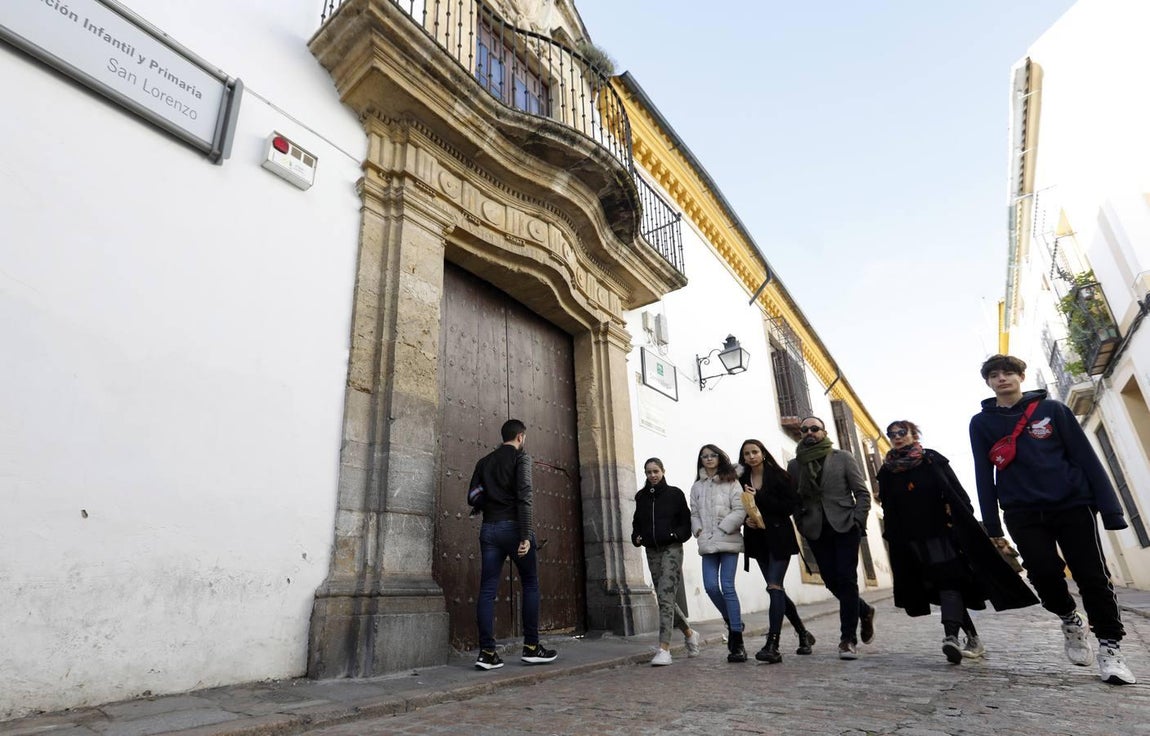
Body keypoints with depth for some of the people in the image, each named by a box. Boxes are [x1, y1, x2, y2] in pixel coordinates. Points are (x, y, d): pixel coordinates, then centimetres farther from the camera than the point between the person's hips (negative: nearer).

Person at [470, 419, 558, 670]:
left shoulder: (484, 462, 15)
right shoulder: (521, 457, -2)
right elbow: (524, 496, -13)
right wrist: (526, 535, -17)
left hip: (488, 529, 5)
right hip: (513, 527, -5)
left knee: (487, 590, 5)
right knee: (531, 585, 8)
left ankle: (487, 652, 3)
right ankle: (531, 647, 11)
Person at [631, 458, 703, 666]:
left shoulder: (674, 494, 0)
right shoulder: (641, 497, 11)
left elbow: (687, 521, 1)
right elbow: (637, 522, 21)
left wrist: (677, 535, -16)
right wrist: (637, 537, 3)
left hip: (672, 549, -5)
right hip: (652, 551, 5)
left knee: (665, 596, -15)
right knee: (666, 598, 12)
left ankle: (664, 649, -13)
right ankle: (690, 634, 34)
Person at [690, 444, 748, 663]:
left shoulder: (731, 482, 3)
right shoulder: (697, 487, 15)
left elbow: (740, 510, -5)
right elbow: (694, 513, 16)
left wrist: (722, 528, -11)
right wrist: (698, 530, -1)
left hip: (728, 540, -4)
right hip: (708, 544, 4)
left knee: (727, 587, -9)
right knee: (710, 586, -6)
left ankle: (737, 642, -1)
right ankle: (733, 622, 22)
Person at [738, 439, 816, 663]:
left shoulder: (779, 476, -5)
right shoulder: (742, 481, 7)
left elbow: (791, 506, -12)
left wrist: (759, 497, -16)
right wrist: (746, 519, -8)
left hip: (779, 537, -5)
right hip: (758, 540, 5)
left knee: (774, 587, -14)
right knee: (777, 589, 12)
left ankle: (773, 645, -14)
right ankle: (803, 634, 30)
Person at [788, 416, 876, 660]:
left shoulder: (843, 458, 3)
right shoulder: (794, 465, 9)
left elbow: (862, 493, 2)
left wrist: (857, 521, -7)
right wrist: (802, 524, -1)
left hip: (845, 527, -2)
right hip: (816, 531, 3)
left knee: (846, 579, -7)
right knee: (831, 580, 4)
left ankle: (848, 639, 3)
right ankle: (864, 610, 33)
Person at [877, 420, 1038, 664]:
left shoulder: (932, 459, 1)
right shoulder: (887, 472, 8)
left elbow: (957, 493, -2)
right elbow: (889, 512, 9)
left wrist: (968, 524, -10)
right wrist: (894, 541, 5)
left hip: (943, 533, -3)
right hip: (913, 540, 3)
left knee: (948, 583, -14)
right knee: (943, 585, 5)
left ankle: (951, 637, -23)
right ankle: (973, 639, 15)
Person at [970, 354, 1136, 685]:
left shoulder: (1052, 409, 5)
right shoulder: (981, 423, 7)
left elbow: (1086, 456, 2)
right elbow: (984, 476, 6)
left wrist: (1109, 507, -5)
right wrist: (992, 525, 2)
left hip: (1072, 503, 0)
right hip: (1022, 513, 1)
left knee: (1092, 576, -1)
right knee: (1043, 573, -9)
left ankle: (1109, 646, 18)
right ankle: (1070, 620, 22)